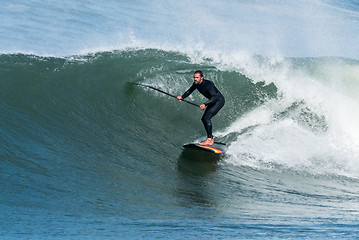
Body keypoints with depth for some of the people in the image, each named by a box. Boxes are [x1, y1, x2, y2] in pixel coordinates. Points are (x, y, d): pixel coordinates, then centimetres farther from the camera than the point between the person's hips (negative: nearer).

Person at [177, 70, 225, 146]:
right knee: (204, 119, 9)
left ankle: (209, 140, -23)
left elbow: (215, 97, -40)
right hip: (212, 101, 10)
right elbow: (190, 91, 9)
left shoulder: (208, 84, -31)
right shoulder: (196, 84, -6)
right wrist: (182, 97, -10)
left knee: (207, 117, -23)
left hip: (219, 101, -10)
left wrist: (205, 104, -53)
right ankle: (211, 138, 19)